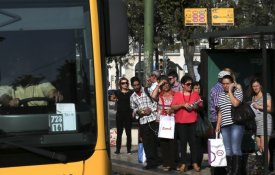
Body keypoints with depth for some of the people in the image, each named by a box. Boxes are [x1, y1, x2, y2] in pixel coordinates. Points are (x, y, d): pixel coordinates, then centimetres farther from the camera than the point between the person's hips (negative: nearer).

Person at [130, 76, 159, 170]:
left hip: (153, 118, -4)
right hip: (142, 121, 4)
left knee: (154, 140, -3)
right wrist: (137, 111, 0)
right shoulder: (132, 97, 14)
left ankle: (154, 161, 7)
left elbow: (156, 101, 0)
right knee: (146, 142, 3)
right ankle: (151, 162, 9)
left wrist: (151, 109, -13)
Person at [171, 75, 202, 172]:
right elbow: (172, 107, -2)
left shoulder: (195, 94, 9)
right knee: (183, 142, 0)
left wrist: (196, 107, -11)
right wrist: (182, 105, -15)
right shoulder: (177, 94, 5)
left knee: (193, 141, -2)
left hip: (193, 122, 1)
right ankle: (183, 163, 0)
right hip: (181, 122, -1)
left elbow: (201, 107, 11)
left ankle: (194, 162, 1)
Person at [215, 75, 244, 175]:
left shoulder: (238, 92, 2)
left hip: (236, 124, -5)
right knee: (228, 150, 4)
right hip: (225, 125, 6)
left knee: (236, 148, -10)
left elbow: (235, 103, -17)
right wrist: (218, 125, 14)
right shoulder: (221, 95, 18)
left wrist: (230, 91, -8)